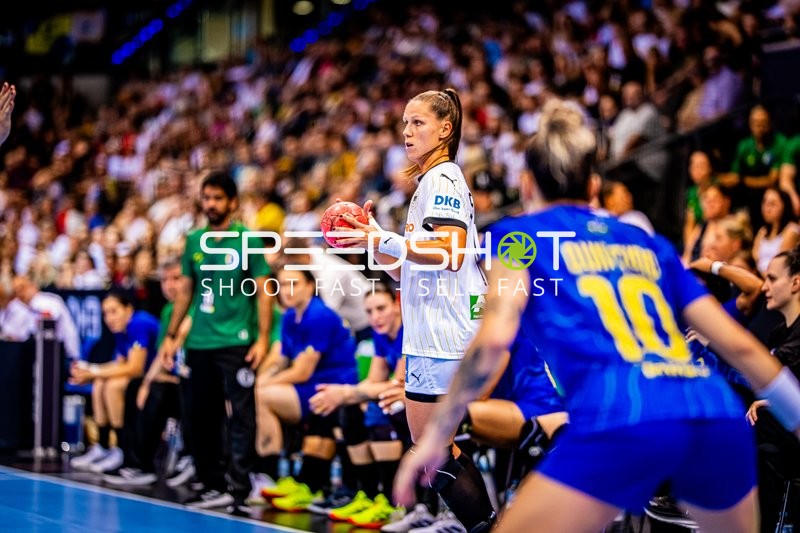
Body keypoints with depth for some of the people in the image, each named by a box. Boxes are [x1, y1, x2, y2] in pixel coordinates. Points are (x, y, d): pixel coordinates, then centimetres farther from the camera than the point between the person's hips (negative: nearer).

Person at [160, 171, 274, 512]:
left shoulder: (246, 240, -3)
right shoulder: (194, 241, 11)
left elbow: (263, 291, -6)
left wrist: (263, 338, -14)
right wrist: (171, 336, 14)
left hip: (236, 342, -6)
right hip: (199, 343, 6)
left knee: (241, 416, -7)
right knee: (200, 417, 8)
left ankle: (238, 488, -6)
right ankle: (213, 486, 18)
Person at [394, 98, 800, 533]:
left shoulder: (520, 235, 18)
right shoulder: (649, 244, 29)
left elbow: (494, 338, 1)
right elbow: (740, 346, 24)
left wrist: (435, 436, 6)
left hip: (623, 419, -5)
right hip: (718, 417, 5)